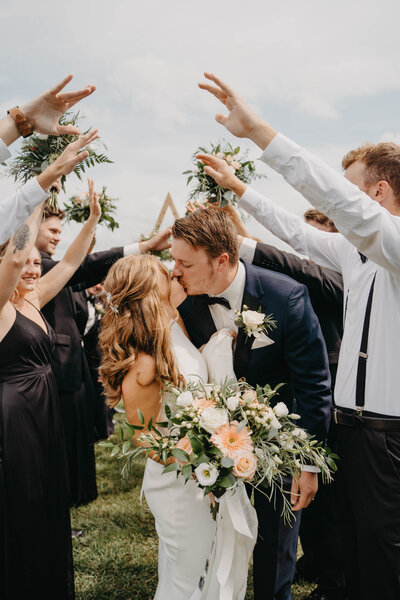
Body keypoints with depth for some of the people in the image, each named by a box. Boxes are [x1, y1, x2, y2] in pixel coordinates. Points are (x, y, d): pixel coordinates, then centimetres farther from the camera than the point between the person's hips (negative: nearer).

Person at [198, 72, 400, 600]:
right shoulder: (356, 250, 9)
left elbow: (342, 202, -34)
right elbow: (299, 233, 21)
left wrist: (259, 131, -35)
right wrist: (239, 188, 26)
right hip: (351, 421, 9)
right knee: (354, 541, 21)